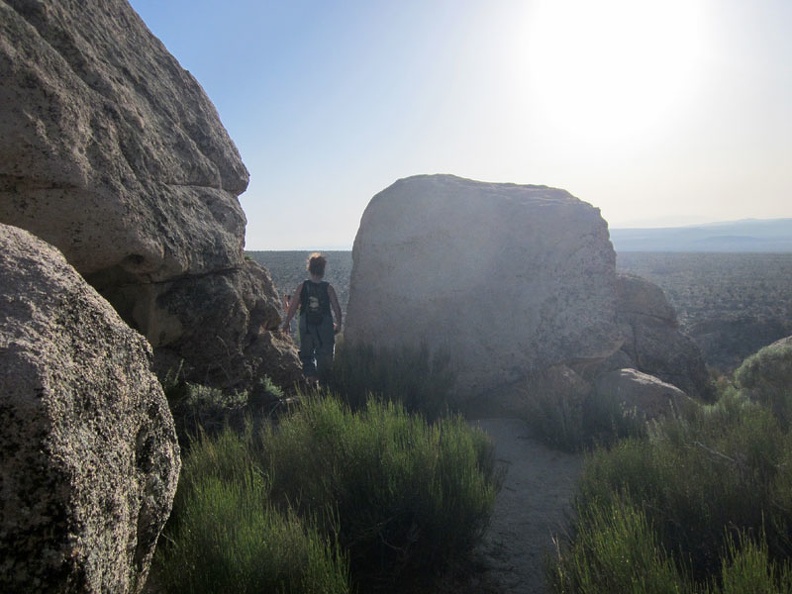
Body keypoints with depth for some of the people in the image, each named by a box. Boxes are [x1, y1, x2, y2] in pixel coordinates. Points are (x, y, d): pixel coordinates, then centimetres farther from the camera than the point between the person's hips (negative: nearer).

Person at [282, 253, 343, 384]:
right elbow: (336, 308, -5)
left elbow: (293, 306, -1)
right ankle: (323, 380, 12)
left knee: (307, 353, 14)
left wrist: (287, 323, 11)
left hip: (306, 325, 1)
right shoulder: (328, 287, -7)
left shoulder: (302, 286, -4)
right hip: (325, 325, -1)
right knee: (325, 353, 11)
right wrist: (338, 324, 9)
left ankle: (310, 376, 3)